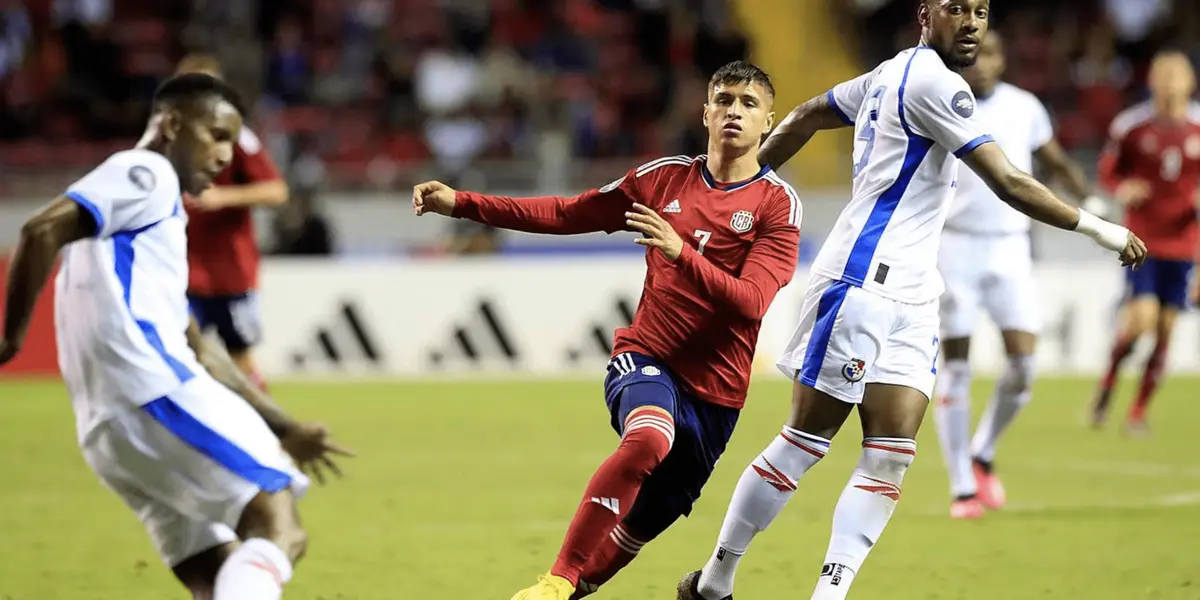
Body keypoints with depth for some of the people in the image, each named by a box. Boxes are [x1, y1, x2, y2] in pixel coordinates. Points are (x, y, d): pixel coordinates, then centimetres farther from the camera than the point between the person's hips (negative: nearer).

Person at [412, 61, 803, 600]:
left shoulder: (778, 205, -3)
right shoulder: (666, 177, 7)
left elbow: (751, 303, -15)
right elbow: (565, 214, 11)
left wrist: (681, 252, -28)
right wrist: (461, 204, 6)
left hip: (715, 391, 1)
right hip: (647, 358, 0)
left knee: (638, 528, 5)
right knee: (650, 437, -34)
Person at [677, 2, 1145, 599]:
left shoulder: (894, 74, 17)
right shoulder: (931, 80, -12)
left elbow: (805, 117, 27)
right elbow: (1008, 184, -15)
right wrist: (1098, 228, -8)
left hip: (909, 301, 9)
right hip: (862, 280, -9)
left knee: (891, 456, -3)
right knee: (804, 442, -3)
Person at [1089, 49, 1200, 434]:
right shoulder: (1130, 126, -5)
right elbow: (1108, 170, 6)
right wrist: (1122, 189, -15)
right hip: (1142, 239, -2)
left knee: (1165, 330, 3)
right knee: (1142, 317, -17)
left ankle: (1139, 411, 17)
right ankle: (1109, 379, 11)